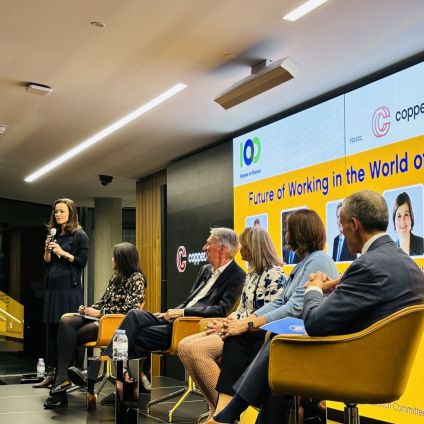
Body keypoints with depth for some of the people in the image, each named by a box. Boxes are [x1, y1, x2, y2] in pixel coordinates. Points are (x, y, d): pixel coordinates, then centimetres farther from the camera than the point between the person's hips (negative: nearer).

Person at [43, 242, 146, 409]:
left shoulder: (136, 278, -4)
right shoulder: (115, 277, 21)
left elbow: (130, 307, -15)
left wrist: (100, 313, -14)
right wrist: (88, 309, 2)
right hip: (99, 318, 7)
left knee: (68, 336, -23)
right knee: (66, 322, -23)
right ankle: (62, 377, -32)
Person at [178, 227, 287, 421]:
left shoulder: (275, 275, -11)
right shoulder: (252, 273, 19)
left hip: (255, 334, -10)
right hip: (240, 329, 10)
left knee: (197, 349, -27)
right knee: (184, 346, -7)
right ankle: (216, 406, -7)